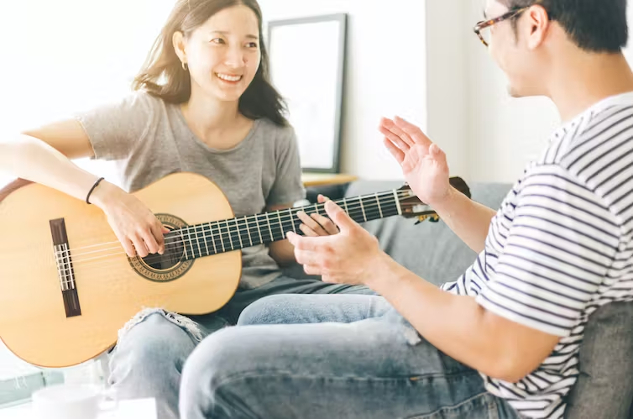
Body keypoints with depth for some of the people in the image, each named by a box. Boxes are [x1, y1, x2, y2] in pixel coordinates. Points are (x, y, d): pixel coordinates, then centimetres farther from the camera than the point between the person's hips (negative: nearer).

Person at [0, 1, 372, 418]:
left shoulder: (276, 138, 3)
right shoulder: (144, 116, -8)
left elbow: (279, 249, 12)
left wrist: (309, 237, -11)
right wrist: (109, 196, -28)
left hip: (256, 290, 4)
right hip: (163, 296, -4)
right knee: (152, 351, -41)